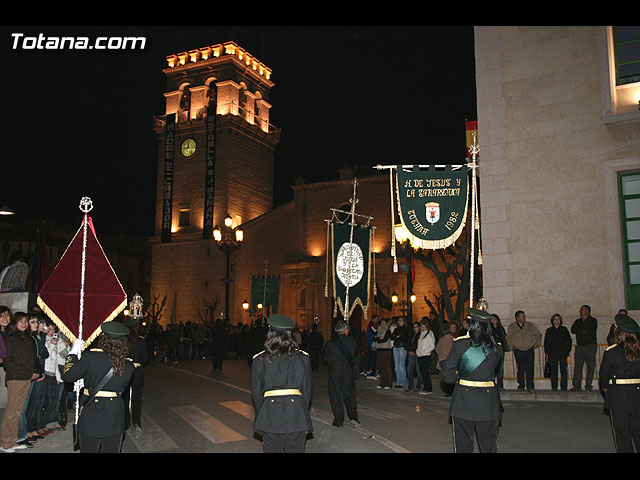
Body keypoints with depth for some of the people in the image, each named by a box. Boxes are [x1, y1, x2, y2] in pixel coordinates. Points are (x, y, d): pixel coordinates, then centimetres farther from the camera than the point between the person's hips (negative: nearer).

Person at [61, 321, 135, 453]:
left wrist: (73, 353, 12)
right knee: (111, 450, 15)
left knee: (88, 450, 15)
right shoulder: (128, 366, -7)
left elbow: (68, 375, -2)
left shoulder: (89, 357, -13)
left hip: (90, 418, -1)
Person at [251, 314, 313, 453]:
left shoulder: (259, 360, -2)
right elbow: (307, 390, 3)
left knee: (271, 449, 11)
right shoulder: (302, 358, -1)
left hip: (269, 416, 0)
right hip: (296, 414, 0)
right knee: (295, 449, 9)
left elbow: (256, 392, 4)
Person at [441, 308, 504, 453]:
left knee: (463, 443, 11)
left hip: (464, 400, -1)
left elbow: (447, 373, -6)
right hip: (488, 402, 2)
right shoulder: (496, 349, -4)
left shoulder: (461, 344, -10)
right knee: (489, 445, 12)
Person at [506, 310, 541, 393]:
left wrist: (537, 344, 7)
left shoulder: (530, 325, 3)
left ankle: (530, 387, 1)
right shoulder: (512, 327, 1)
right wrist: (512, 346, 5)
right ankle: (521, 386, 13)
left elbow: (538, 335, 15)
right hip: (518, 351, 0)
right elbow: (508, 338, 14)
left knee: (530, 369, -4)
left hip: (530, 350, 0)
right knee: (521, 369, 2)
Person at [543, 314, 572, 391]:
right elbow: (546, 342, 13)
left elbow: (569, 341, 12)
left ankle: (564, 387, 5)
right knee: (554, 371, -2)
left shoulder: (564, 329, 10)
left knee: (563, 371, -1)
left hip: (563, 353, 0)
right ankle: (554, 387, 2)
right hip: (552, 353, 0)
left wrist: (568, 350, 2)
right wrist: (547, 352, 5)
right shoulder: (549, 330, 11)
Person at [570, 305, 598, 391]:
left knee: (590, 367, -3)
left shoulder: (593, 321, 5)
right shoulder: (578, 321, 19)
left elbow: (587, 327, -15)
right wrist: (582, 331, -8)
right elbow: (573, 330, 3)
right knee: (577, 366, -2)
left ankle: (588, 386, 4)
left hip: (590, 346, -4)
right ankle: (577, 386, -2)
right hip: (579, 347, 4)